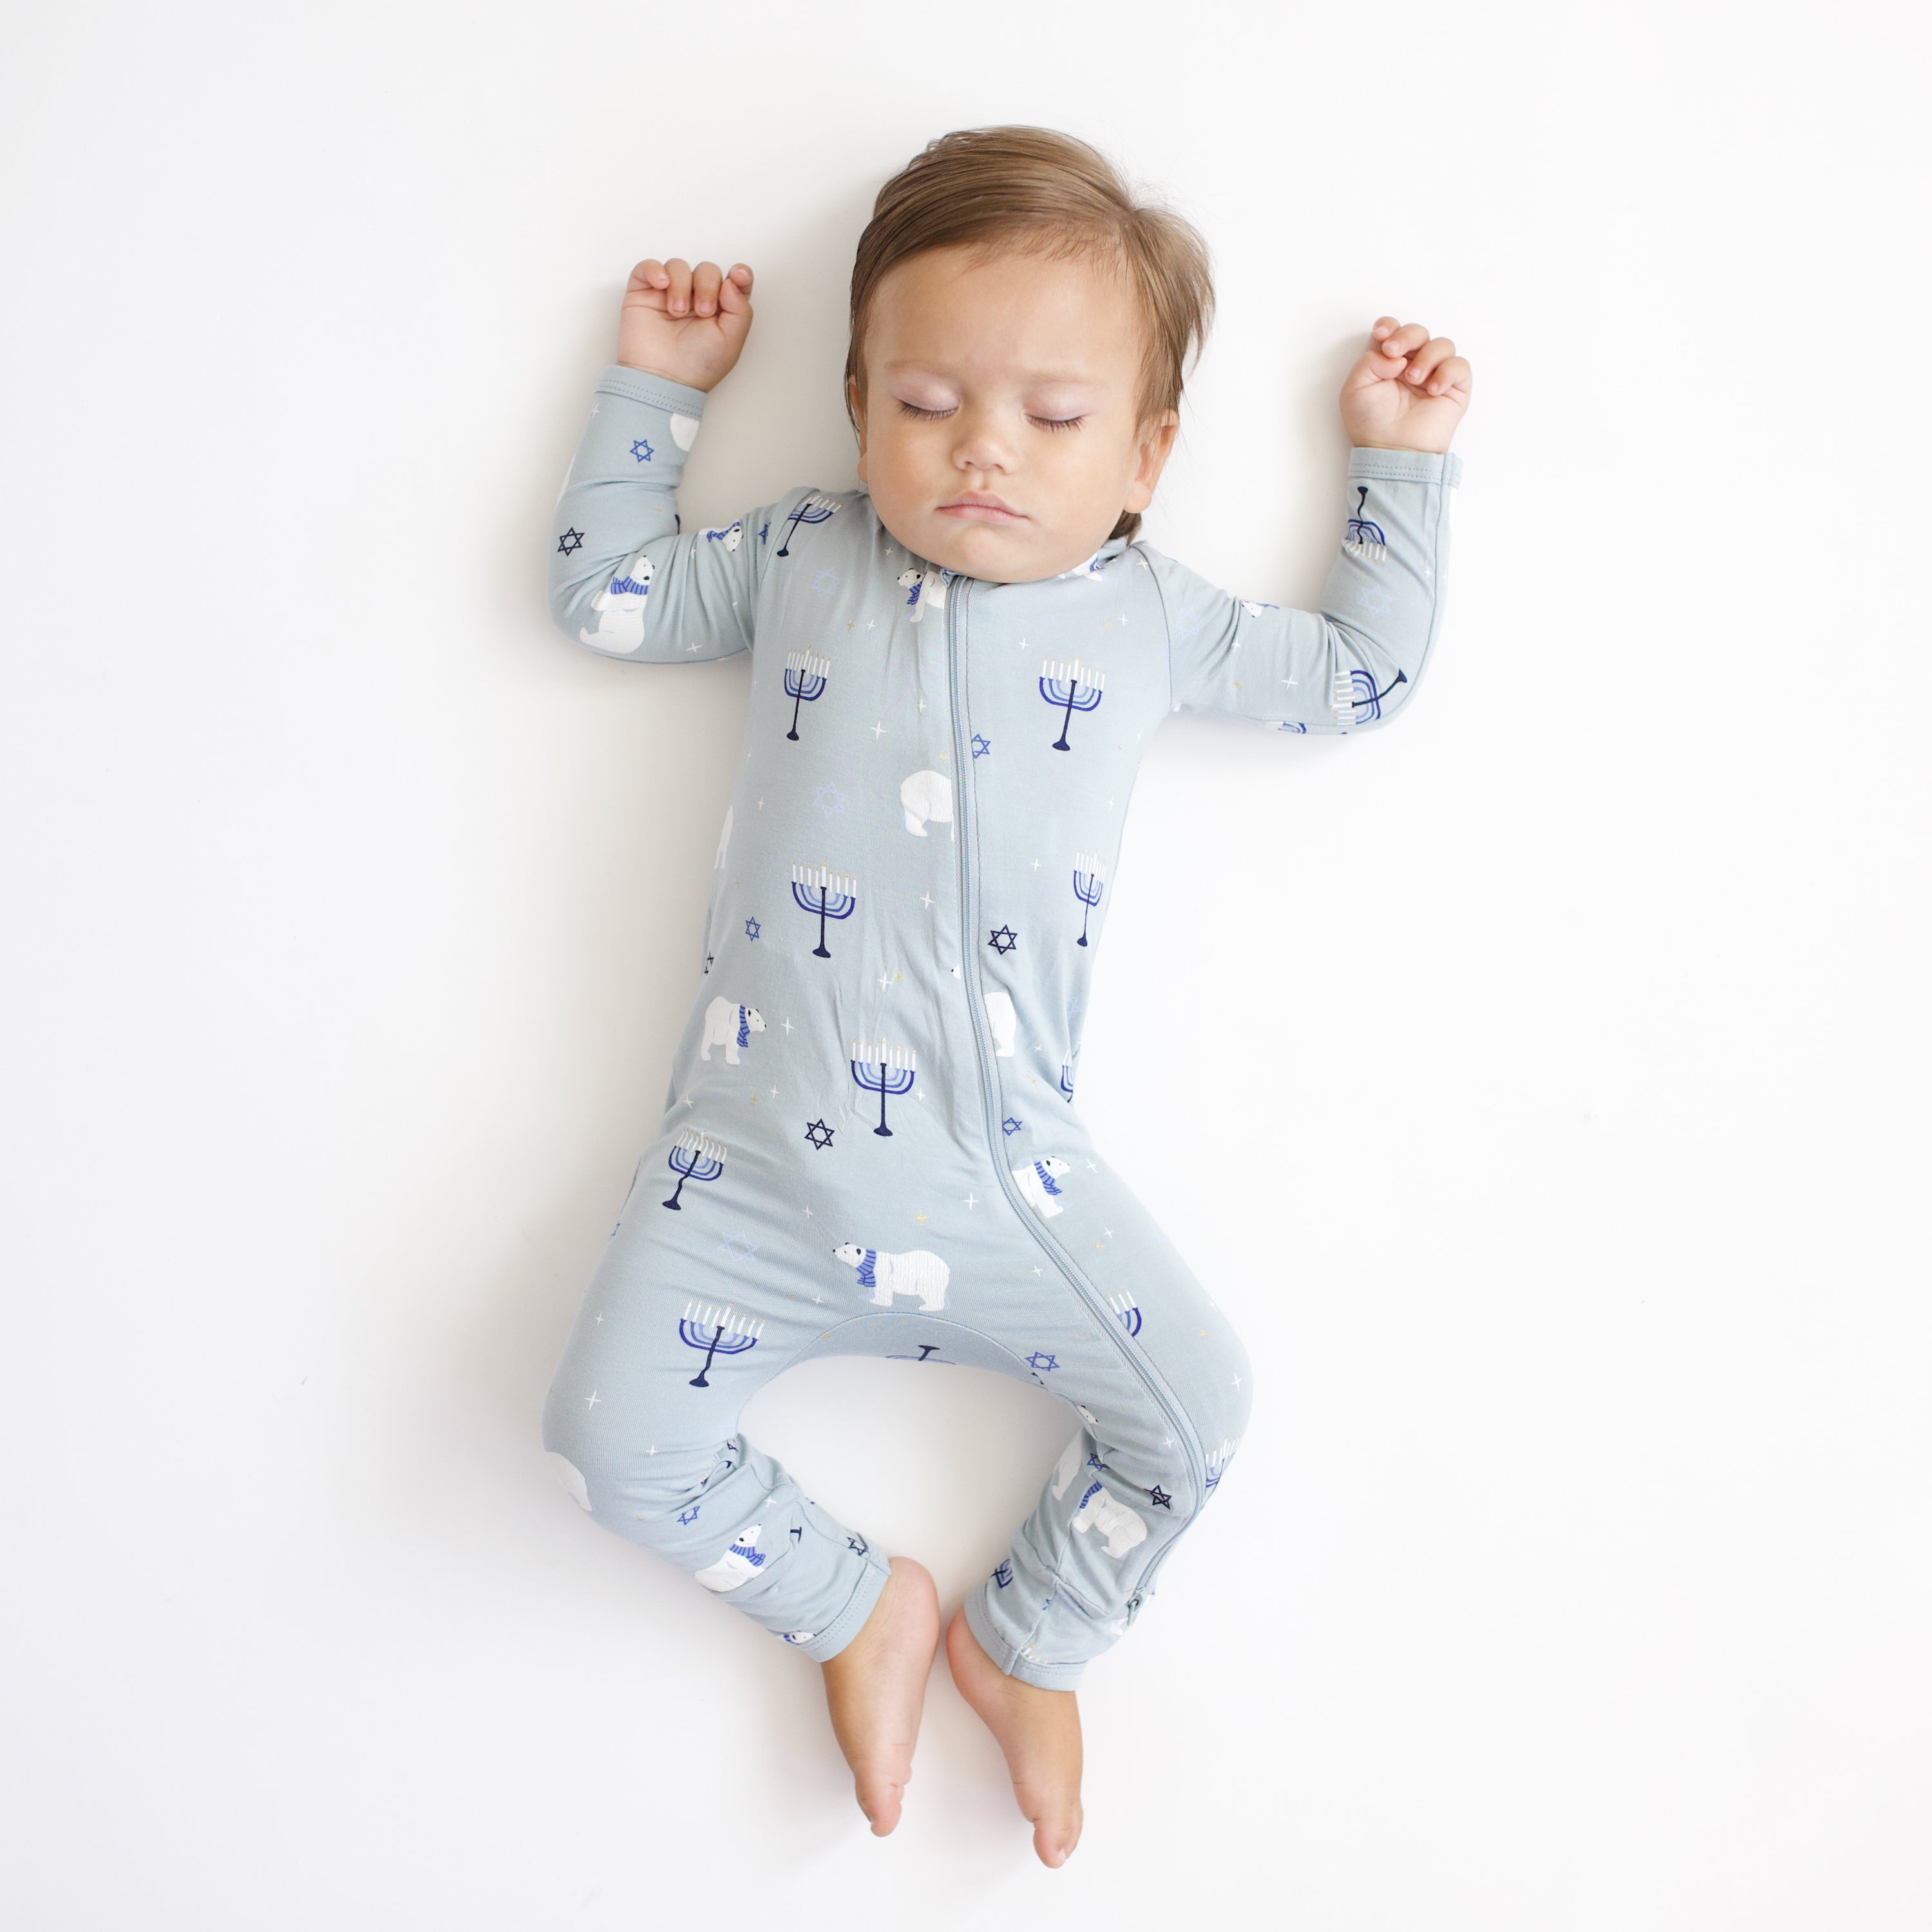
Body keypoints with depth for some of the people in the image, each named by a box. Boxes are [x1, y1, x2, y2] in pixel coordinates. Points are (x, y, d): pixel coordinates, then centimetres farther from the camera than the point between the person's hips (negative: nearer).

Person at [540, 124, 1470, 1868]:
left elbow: (1362, 674, 19)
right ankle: (857, 1607, 19)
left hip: (1005, 1172, 0)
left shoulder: (1148, 612, 9)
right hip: (760, 1155, 1)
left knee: (1203, 1405, -4)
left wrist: (1401, 460, 22)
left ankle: (1026, 1641, 25)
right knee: (616, 1430, -8)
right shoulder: (801, 556, 10)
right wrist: (655, 385, 21)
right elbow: (601, 590, 19)